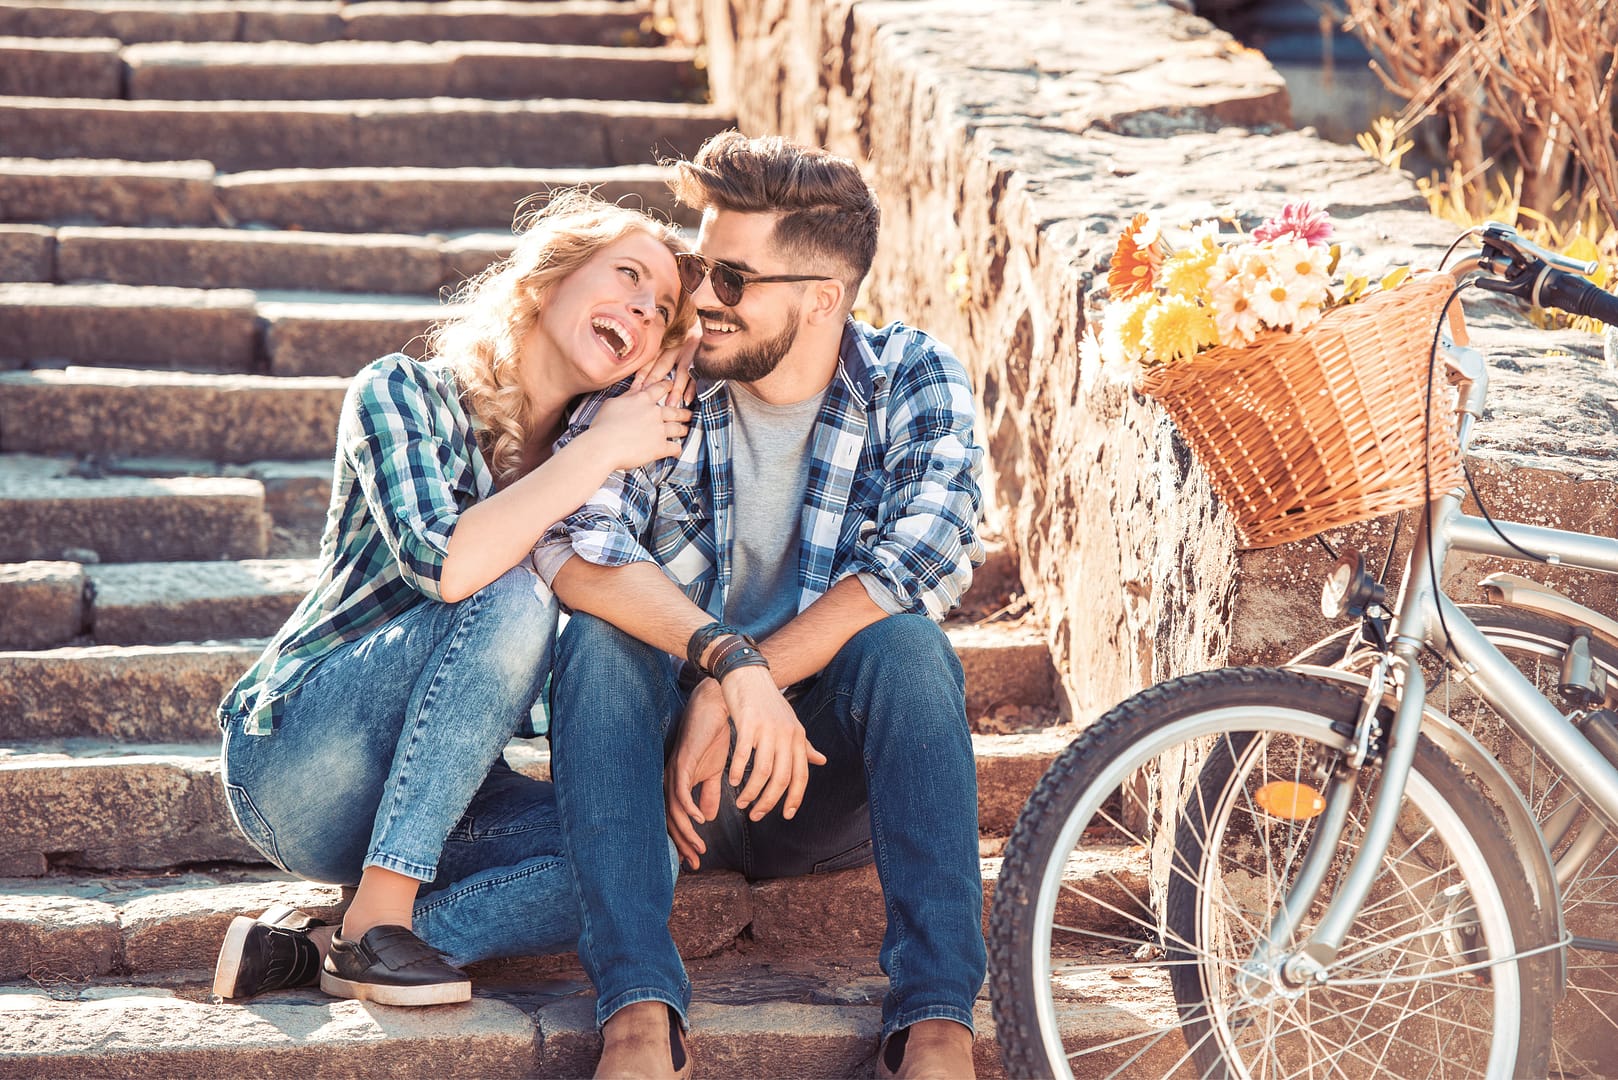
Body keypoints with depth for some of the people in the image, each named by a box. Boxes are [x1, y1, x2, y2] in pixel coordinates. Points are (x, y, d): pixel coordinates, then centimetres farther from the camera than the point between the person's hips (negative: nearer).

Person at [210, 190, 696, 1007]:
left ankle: (309, 948, -19)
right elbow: (441, 565, -26)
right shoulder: (405, 393, -7)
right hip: (294, 755, -6)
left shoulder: (605, 465, 9)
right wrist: (600, 451, -18)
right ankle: (378, 918, -27)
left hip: (423, 789, 6)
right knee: (511, 599, -29)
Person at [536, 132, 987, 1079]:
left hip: (837, 780, -1)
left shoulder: (915, 381, -2)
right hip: (679, 770, 1)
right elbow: (572, 544, -19)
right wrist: (725, 657, -35)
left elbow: (924, 560, -20)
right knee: (600, 638, -27)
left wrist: (737, 694, -28)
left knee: (906, 643, -29)